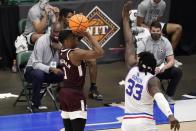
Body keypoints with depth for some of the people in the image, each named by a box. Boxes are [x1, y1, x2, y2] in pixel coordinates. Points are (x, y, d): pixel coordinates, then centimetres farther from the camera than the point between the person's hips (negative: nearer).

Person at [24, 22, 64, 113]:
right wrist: (50, 69, -43)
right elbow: (36, 64, -28)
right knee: (39, 74, -40)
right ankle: (35, 105, -23)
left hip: (52, 70, 5)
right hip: (33, 69, -5)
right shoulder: (42, 41, -23)